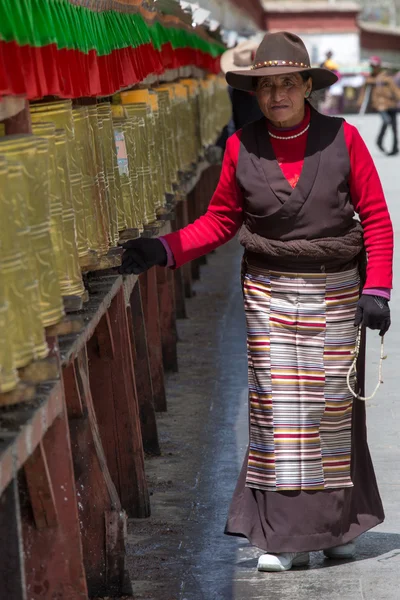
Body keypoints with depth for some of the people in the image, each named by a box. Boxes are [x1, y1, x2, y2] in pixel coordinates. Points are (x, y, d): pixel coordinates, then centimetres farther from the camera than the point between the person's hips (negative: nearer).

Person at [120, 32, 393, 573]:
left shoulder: (341, 139, -4)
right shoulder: (242, 147, 0)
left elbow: (375, 218, -1)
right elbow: (221, 219, 8)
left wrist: (376, 289, -7)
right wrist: (164, 250, -5)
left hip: (335, 292, 0)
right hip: (270, 291, 1)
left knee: (334, 405, 5)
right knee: (278, 405, -3)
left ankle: (337, 525, 22)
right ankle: (286, 536, 5)